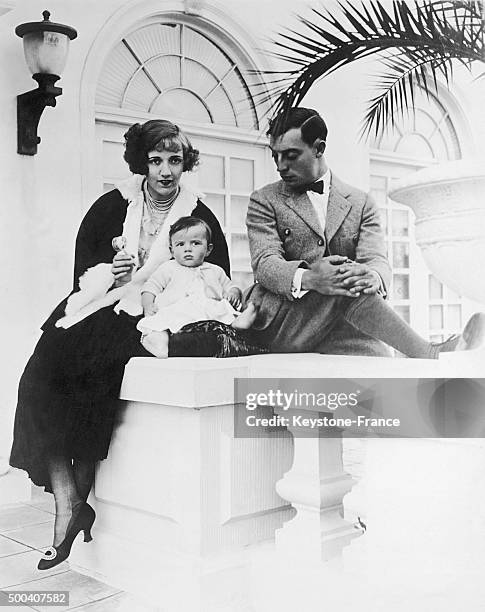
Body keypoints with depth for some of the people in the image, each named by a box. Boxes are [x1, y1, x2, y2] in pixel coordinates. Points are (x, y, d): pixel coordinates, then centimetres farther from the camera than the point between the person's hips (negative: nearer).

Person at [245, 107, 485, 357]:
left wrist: (373, 277, -28)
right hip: (277, 323, -2)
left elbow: (376, 260, 0)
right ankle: (429, 355, -29)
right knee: (346, 290, -30)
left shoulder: (360, 204, 15)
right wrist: (307, 278, -28)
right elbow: (265, 262, -5)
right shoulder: (264, 201, 11)